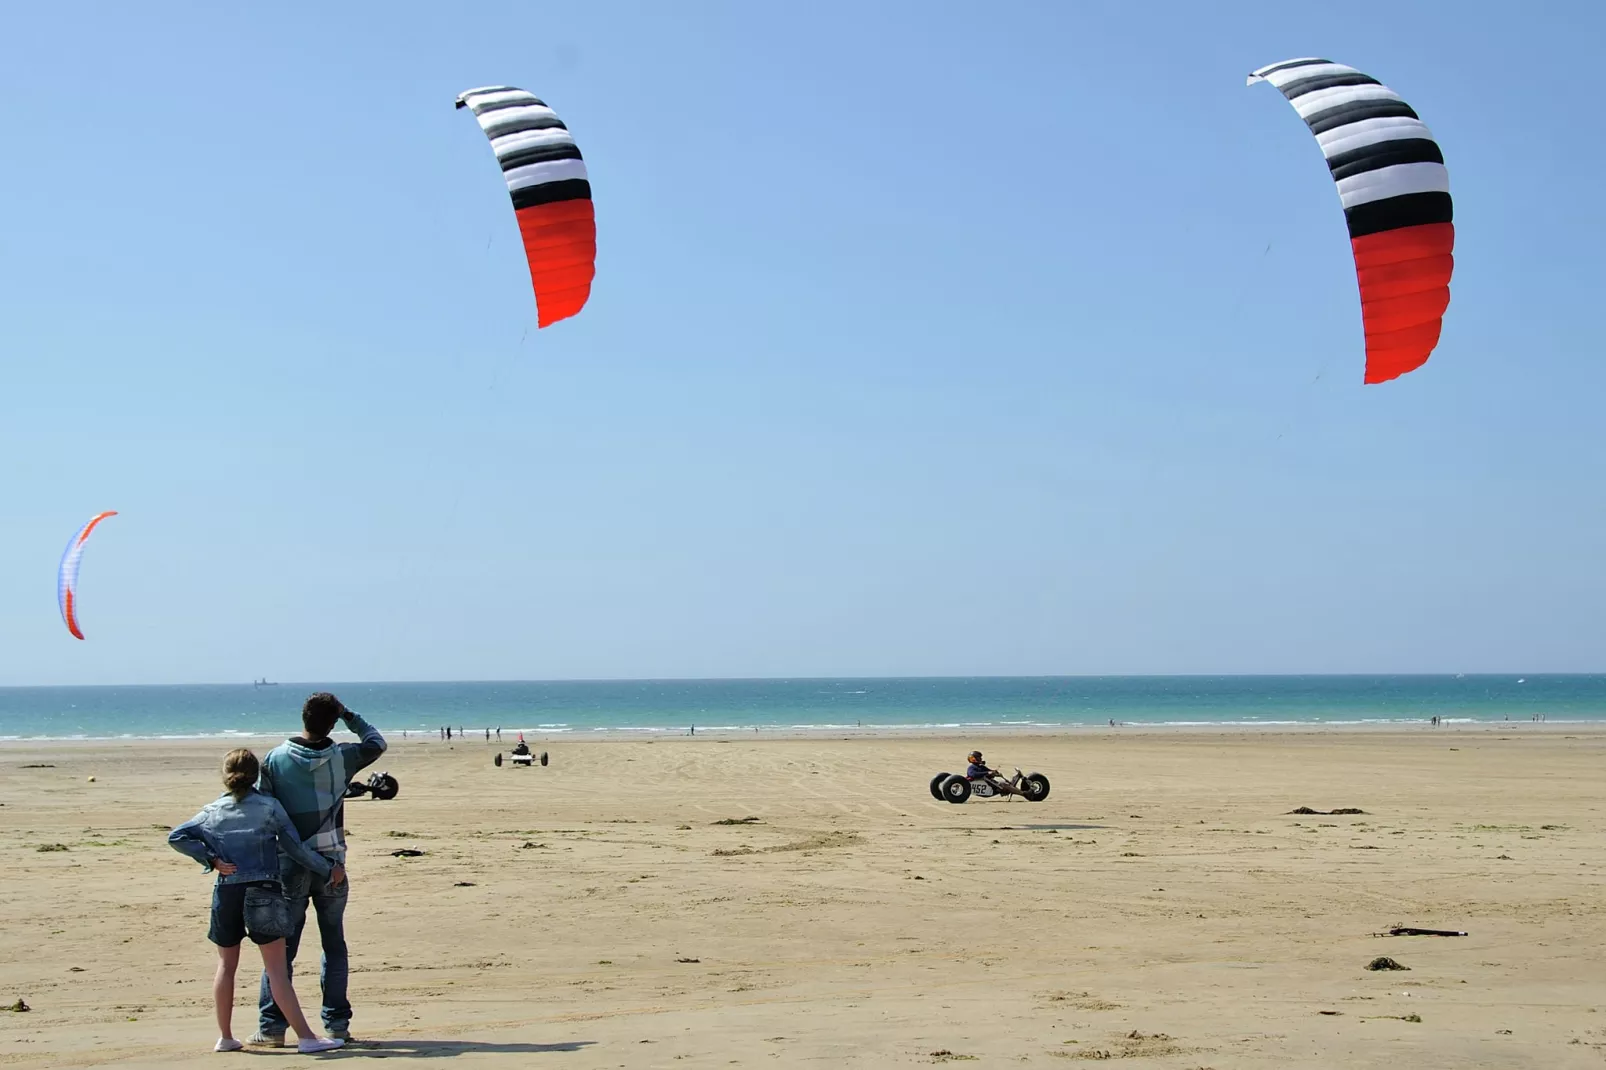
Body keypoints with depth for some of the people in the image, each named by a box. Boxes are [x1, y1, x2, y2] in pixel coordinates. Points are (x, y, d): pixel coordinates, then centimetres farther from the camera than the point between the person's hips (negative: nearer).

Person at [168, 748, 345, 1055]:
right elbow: (295, 846, -3)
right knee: (277, 968, -6)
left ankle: (225, 1037, 21)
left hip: (226, 892, 4)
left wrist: (212, 860, -1)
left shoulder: (212, 811, 7)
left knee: (226, 965, 16)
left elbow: (176, 837, 2)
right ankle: (305, 1037, -10)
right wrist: (329, 870, 7)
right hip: (262, 891, -4)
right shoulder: (269, 806, -3)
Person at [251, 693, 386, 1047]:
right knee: (334, 947, 10)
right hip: (330, 862, 1)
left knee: (281, 949, 3)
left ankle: (272, 1026, 1)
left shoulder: (276, 758, -6)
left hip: (289, 865, -1)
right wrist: (348, 715, 16)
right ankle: (337, 1023, 11)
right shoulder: (342, 757, -4)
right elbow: (376, 742, 16)